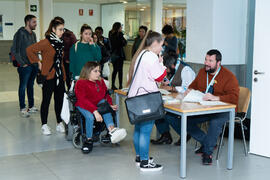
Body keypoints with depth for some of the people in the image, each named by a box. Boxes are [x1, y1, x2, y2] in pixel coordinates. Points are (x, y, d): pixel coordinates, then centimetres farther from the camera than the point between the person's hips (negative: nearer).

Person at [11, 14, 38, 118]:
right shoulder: (20, 33, -11)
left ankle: (31, 106, 25)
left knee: (31, 86, 16)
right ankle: (22, 109, 8)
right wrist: (22, 63, -14)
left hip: (34, 65, 7)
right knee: (23, 87, 1)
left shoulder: (33, 34, 12)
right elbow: (14, 50, -14)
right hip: (25, 66, -7)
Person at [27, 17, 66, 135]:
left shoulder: (60, 42, 10)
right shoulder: (46, 42, -13)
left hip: (59, 76, 7)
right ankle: (44, 125, 11)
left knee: (59, 100, 10)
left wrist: (63, 75, 14)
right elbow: (30, 50, -17)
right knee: (46, 100, 2)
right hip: (49, 76, -7)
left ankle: (59, 123, 20)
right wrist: (38, 62, -10)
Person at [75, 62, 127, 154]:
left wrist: (110, 105, -9)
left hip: (97, 105, 5)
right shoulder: (80, 83, -9)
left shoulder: (101, 82, 12)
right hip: (83, 106, -5)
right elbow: (83, 100, -21)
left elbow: (106, 95, 14)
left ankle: (112, 129, -43)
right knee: (90, 117, -36)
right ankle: (89, 140, -17)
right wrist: (95, 111, -33)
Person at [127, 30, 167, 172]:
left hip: (136, 96, 10)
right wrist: (161, 63, 2)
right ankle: (144, 162, 0)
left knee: (138, 128, 18)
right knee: (146, 130, -5)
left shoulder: (141, 54, 16)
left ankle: (139, 156, 30)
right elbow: (159, 76, -11)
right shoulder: (151, 56, -14)